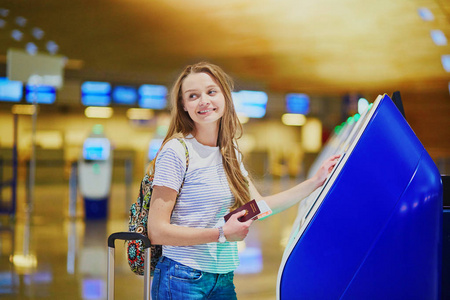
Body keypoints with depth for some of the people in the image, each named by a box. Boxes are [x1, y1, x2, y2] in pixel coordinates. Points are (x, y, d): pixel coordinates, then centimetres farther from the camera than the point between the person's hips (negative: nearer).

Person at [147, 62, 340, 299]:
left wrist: (317, 181, 13)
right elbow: (157, 231, -16)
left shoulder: (230, 153, 9)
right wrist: (222, 233, -18)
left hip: (224, 278, 6)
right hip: (183, 280, -6)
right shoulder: (176, 152, -12)